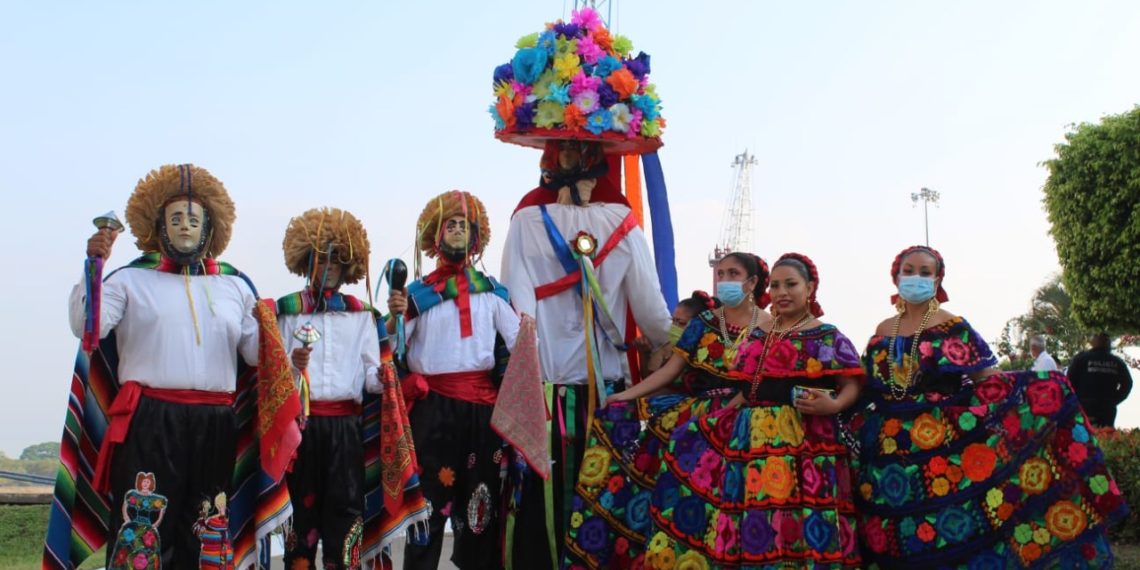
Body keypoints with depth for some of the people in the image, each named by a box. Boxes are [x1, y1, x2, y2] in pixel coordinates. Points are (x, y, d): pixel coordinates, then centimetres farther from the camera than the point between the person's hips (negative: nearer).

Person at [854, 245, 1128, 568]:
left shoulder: (953, 328, 1)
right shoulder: (883, 333, 11)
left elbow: (987, 382, -4)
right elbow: (866, 390, 15)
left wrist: (1042, 391, -13)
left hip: (942, 444, -3)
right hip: (889, 451, 3)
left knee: (947, 540, -4)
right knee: (898, 544, 4)